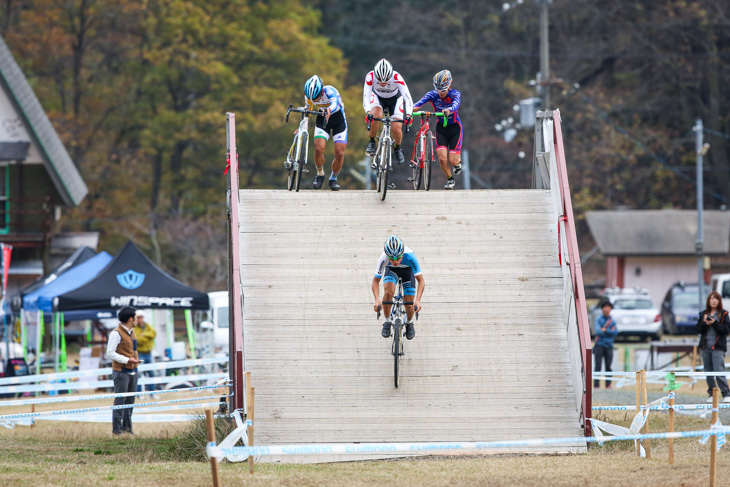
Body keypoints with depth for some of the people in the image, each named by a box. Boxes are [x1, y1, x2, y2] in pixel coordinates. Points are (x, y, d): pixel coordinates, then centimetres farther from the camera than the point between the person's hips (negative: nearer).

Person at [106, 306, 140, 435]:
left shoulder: (132, 332, 15)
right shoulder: (116, 333, -12)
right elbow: (110, 353, -16)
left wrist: (136, 359, 10)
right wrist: (127, 360, -18)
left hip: (132, 371, 8)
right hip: (121, 372, -8)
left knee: (130, 400, 10)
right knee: (120, 400, -7)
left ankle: (127, 427, 16)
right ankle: (117, 428, -4)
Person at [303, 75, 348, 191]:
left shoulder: (330, 91, -32)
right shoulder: (309, 96, -17)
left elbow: (334, 103, -53)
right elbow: (308, 111, 2)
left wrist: (329, 111, -74)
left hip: (338, 119, -3)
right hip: (322, 120, 3)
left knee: (339, 153, -11)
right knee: (318, 149, -18)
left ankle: (333, 178, 13)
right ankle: (320, 175, 8)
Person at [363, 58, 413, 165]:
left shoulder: (397, 77, -36)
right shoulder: (370, 77, -33)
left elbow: (407, 97, -38)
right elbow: (366, 96, -37)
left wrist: (408, 114, -53)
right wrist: (368, 112, -55)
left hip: (395, 99, 0)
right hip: (377, 97, 0)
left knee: (396, 129, -14)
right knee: (375, 116, -32)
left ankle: (397, 148, 18)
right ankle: (371, 142, -8)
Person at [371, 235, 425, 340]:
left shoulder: (409, 256, -40)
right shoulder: (383, 258, -37)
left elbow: (421, 281, -34)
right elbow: (376, 281, -27)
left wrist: (417, 300, -48)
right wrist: (377, 299, -44)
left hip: (407, 271, 0)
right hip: (391, 270, 0)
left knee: (409, 306, -6)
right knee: (388, 292, -30)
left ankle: (409, 322, 29)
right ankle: (387, 322, -6)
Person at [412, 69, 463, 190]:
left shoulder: (455, 94, -20)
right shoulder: (433, 94, -15)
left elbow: (455, 105, -41)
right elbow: (420, 102, -32)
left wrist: (448, 110, -64)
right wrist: (414, 108, -55)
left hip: (454, 127, -2)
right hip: (441, 128, 2)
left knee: (452, 161, -7)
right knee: (442, 158, -12)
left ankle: (458, 161, 31)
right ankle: (450, 180, 16)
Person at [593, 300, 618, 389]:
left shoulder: (613, 320, 10)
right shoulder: (598, 319, 4)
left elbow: (616, 332, -3)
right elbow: (598, 331, -9)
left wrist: (605, 330, -13)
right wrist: (610, 331, -7)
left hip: (609, 345, 2)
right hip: (599, 345, -2)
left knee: (608, 366, 1)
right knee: (598, 365, -7)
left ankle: (608, 384, 5)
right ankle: (596, 384, -9)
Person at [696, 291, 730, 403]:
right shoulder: (703, 314, 10)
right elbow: (699, 329, 7)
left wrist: (714, 323, -16)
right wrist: (705, 323, -12)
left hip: (718, 347, -4)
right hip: (705, 347, 4)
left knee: (719, 372, -13)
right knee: (708, 372, 7)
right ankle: (711, 395, 15)